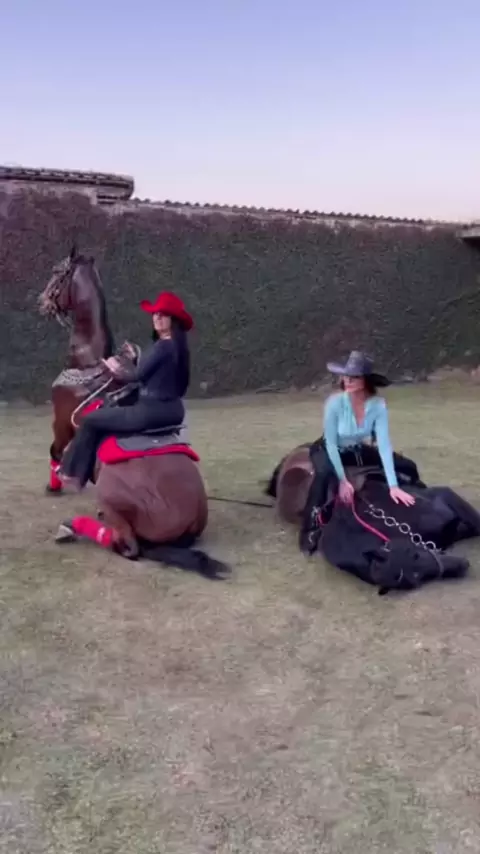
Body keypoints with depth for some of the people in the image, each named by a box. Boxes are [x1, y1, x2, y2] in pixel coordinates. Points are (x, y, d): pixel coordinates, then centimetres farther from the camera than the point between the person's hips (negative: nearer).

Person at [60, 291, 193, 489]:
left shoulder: (162, 346, -19)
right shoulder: (177, 346, 9)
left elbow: (139, 376, -15)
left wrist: (119, 373, 2)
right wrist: (135, 359, 13)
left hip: (152, 411, -10)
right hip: (173, 410, 10)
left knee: (91, 419, 2)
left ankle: (73, 471, 14)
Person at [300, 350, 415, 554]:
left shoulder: (378, 405, -24)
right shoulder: (335, 403, -31)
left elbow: (384, 445, -26)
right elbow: (331, 444, -25)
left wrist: (393, 486, -32)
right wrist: (343, 481, -29)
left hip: (357, 450, 4)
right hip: (328, 450, -4)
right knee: (324, 473, -39)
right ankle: (310, 529, -26)